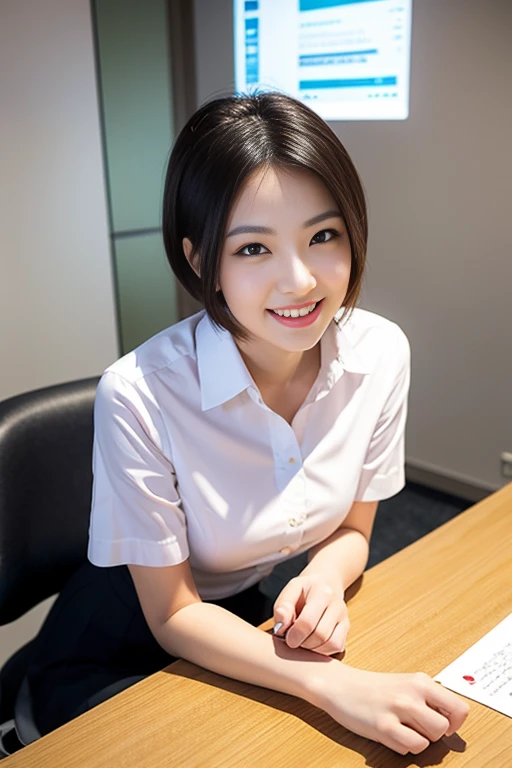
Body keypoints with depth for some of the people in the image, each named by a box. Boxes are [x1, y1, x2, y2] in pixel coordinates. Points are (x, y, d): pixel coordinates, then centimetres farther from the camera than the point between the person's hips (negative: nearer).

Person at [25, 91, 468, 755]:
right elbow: (174, 615, -18)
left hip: (264, 622, 5)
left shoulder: (381, 354, -16)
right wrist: (333, 686, -29)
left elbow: (352, 529, 0)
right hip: (119, 665, -4)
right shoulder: (139, 395, -31)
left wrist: (325, 579, -22)